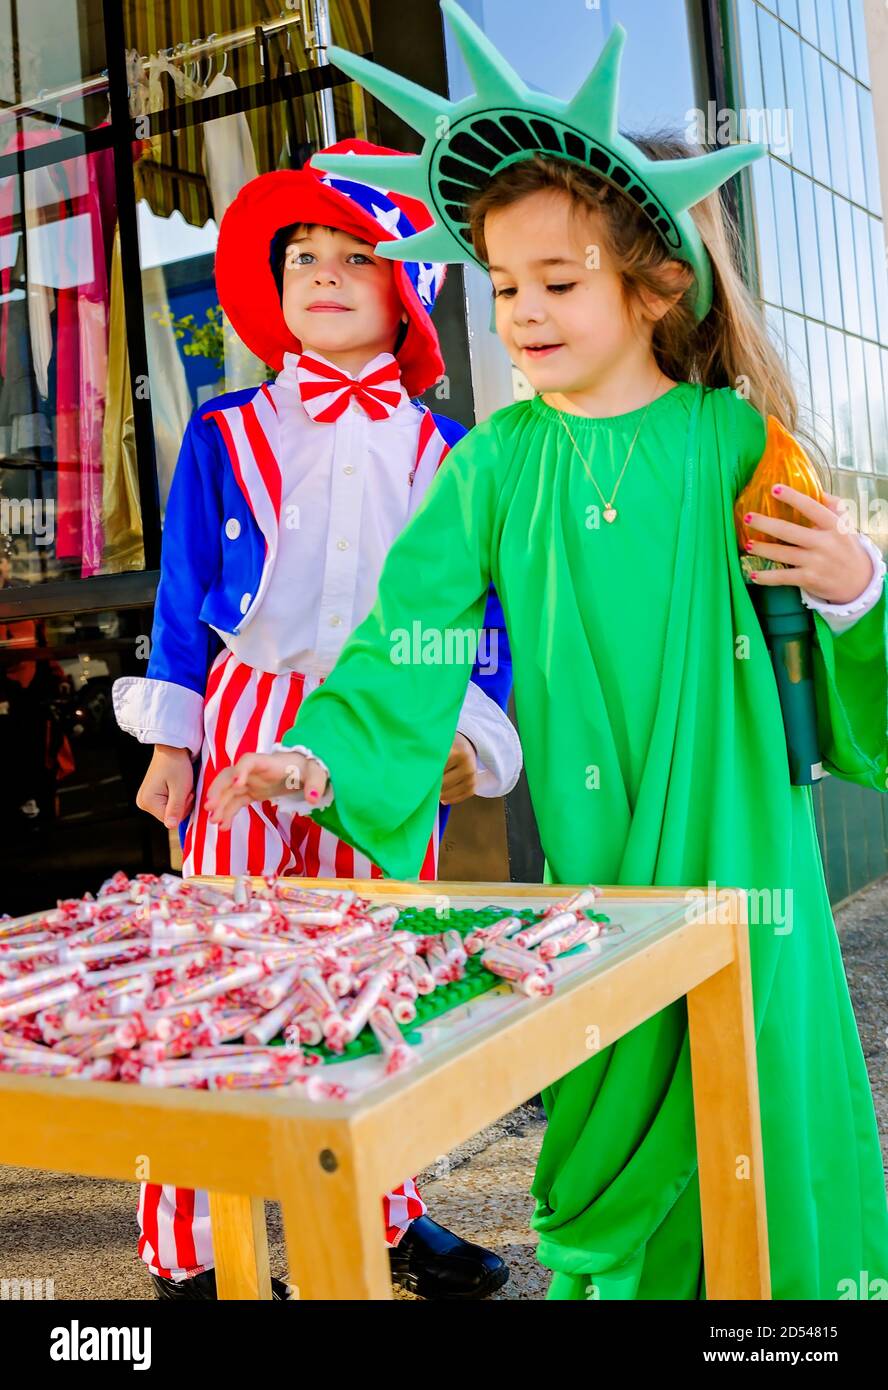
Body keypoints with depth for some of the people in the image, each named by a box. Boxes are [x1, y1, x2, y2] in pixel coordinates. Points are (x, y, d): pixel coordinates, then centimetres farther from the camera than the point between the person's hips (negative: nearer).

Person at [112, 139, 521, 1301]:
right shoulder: (225, 437, 4)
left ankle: (387, 1210, 28)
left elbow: (477, 606, 8)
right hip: (250, 719, -1)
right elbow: (182, 597, 5)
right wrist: (169, 740, 1)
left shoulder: (443, 452, 7)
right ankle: (185, 1247, 11)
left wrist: (469, 733, -1)